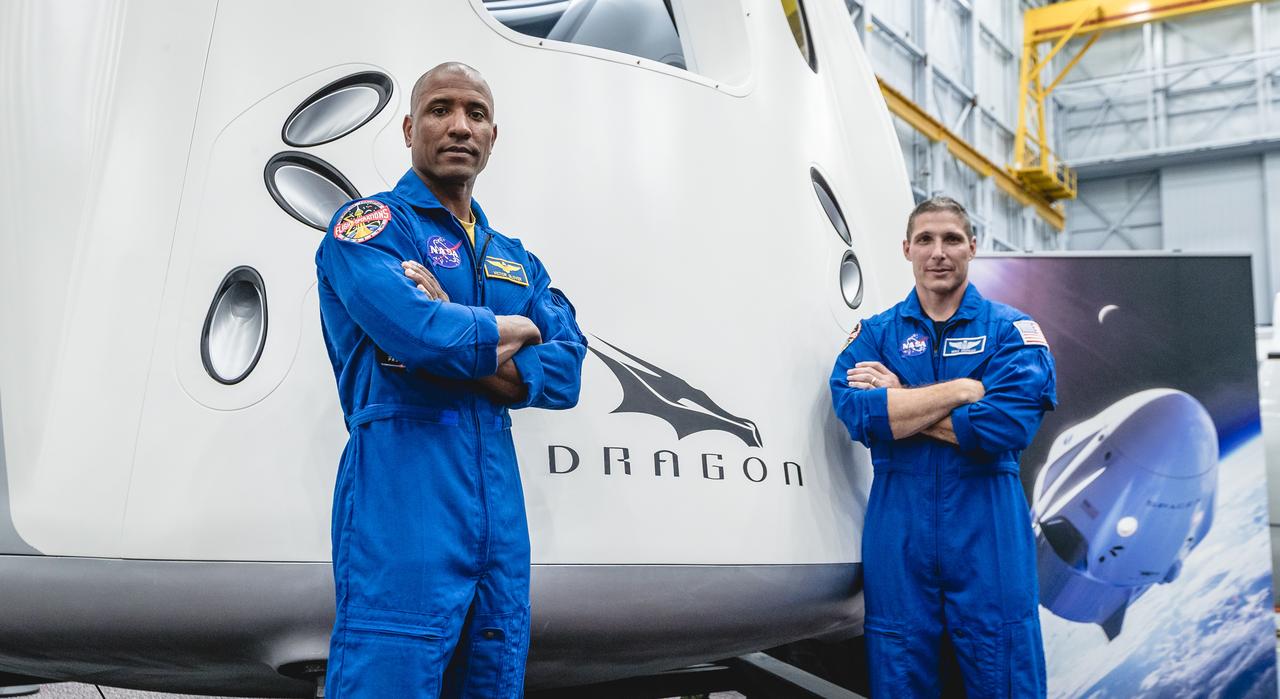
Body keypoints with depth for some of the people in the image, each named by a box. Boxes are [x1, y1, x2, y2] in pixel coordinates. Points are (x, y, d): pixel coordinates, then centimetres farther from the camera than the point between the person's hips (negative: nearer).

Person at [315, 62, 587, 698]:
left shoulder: (515, 259, 20)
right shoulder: (369, 225, 1)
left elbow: (564, 374, 5)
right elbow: (420, 333, -19)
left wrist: (461, 345, -10)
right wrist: (513, 329, 1)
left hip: (499, 519, 7)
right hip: (403, 505, -6)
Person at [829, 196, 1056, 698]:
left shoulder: (1011, 330, 3)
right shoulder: (874, 334, 8)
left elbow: (1005, 426, -14)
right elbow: (853, 412, -11)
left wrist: (897, 403, -8)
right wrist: (963, 389, -11)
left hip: (987, 533, -1)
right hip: (897, 531, 2)